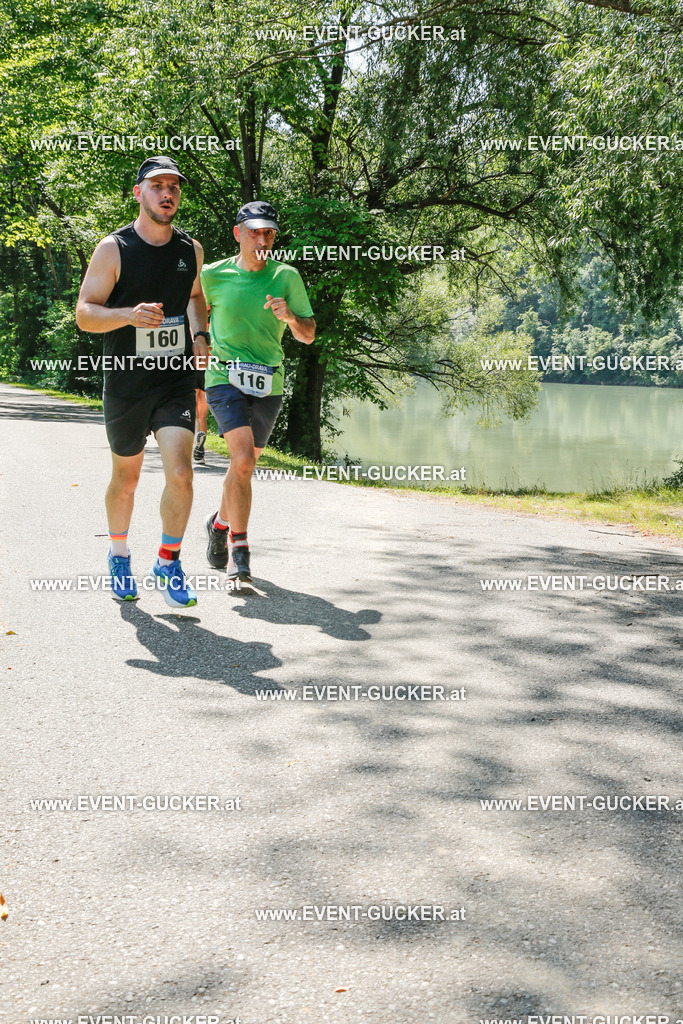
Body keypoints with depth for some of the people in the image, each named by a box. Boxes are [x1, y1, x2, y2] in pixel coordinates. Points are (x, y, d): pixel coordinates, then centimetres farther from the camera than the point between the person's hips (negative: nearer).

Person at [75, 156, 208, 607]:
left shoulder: (191, 249, 6)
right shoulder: (114, 248, -7)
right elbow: (84, 313, -9)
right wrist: (130, 315, -26)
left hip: (177, 380, 2)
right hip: (126, 383, -2)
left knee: (180, 475, -14)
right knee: (126, 480, 12)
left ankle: (169, 563, 4)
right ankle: (119, 555, 37)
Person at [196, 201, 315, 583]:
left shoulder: (287, 276, 0)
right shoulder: (213, 275, -3)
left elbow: (309, 336, 2)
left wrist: (289, 316, -17)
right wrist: (199, 344, 5)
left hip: (269, 383, 3)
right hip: (226, 378, -3)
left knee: (245, 466, 15)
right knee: (243, 460, -21)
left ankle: (221, 521, 43)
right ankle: (239, 548, -11)